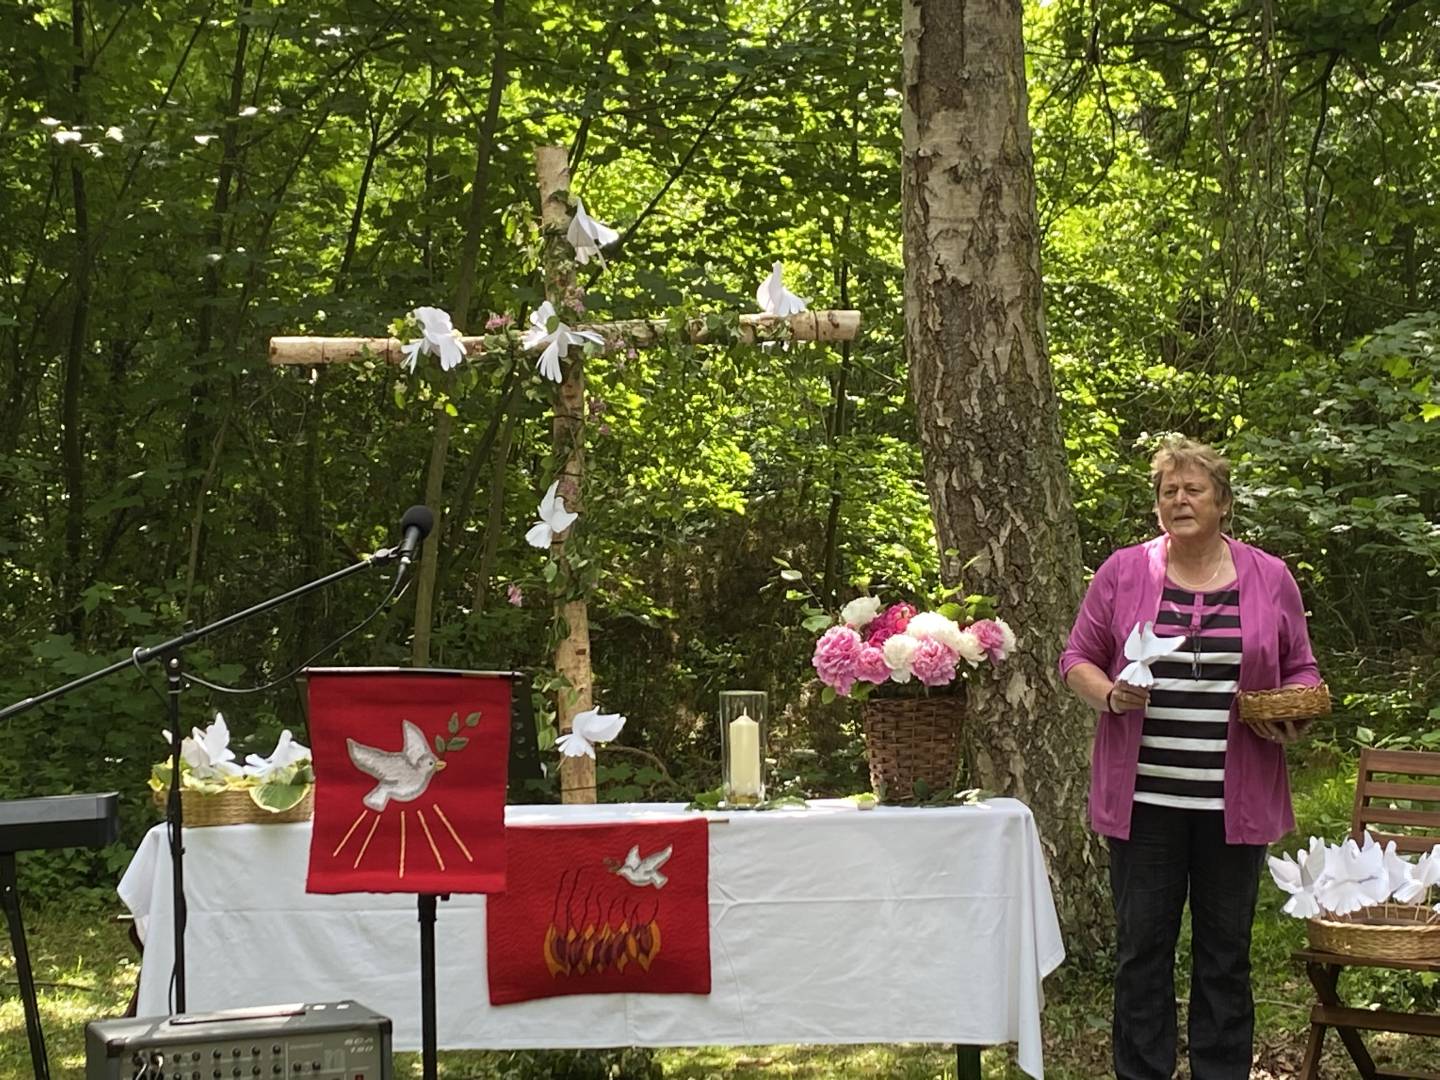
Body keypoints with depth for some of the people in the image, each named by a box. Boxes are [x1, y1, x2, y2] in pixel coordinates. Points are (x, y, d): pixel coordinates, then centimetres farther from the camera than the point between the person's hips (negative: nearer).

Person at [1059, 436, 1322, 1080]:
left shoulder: (1269, 579, 6)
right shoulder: (1123, 573, 4)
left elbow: (1300, 670, 12)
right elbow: (1078, 659, 7)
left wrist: (1292, 717, -8)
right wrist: (1110, 696, -13)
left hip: (1235, 802, 1)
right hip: (1145, 797, 0)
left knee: (1226, 950, 8)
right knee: (1142, 947, 4)